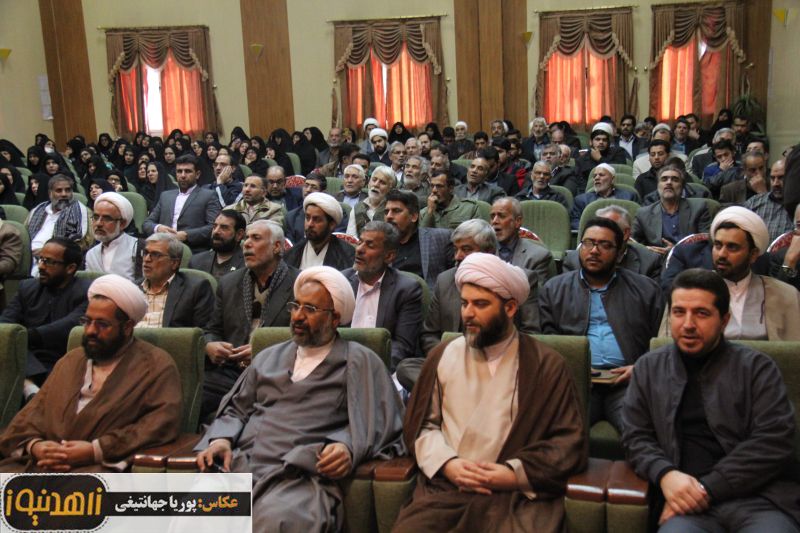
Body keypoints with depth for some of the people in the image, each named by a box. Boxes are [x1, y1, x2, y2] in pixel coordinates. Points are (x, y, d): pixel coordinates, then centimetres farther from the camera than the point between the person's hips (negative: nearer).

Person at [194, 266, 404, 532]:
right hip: (240, 465, 4)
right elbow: (235, 408, 24)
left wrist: (350, 448, -18)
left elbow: (381, 422, 2)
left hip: (303, 474, -4)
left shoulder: (359, 362, 10)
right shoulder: (269, 357, 25)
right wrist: (221, 438, 3)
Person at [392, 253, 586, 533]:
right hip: (444, 487, 2)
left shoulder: (547, 365, 5)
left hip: (518, 494, -1)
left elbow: (569, 440, 3)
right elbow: (420, 424, 14)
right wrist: (446, 463, -5)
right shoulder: (442, 356, 13)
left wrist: (517, 473, -10)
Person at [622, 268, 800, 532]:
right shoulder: (649, 368, 13)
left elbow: (776, 441, -4)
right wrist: (665, 474, -11)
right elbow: (635, 437, 11)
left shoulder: (757, 367, 6)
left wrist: (707, 488, -12)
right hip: (690, 501, 0)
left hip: (759, 497, 0)